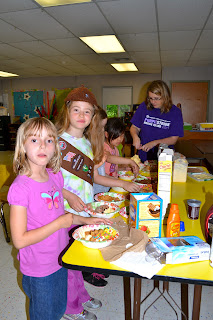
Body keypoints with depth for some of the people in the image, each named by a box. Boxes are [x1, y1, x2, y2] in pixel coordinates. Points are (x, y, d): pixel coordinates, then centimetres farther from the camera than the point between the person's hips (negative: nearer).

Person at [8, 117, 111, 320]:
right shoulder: (20, 188, -25)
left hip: (59, 261, 6)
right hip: (38, 271, -6)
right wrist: (60, 223, -25)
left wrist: (86, 220, -1)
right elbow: (19, 240, -24)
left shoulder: (55, 176, -5)